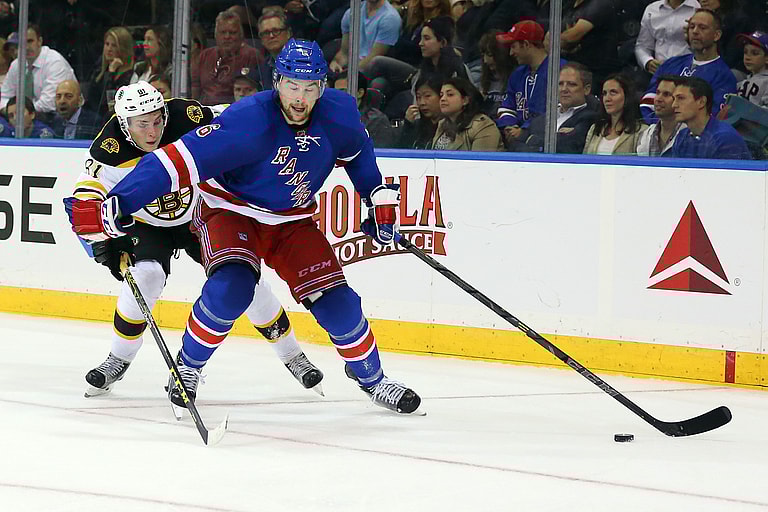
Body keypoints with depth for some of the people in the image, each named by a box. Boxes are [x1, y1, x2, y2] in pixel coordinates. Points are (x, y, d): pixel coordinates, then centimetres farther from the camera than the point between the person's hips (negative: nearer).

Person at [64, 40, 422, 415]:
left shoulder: (338, 111, -16)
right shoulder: (249, 120, -33)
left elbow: (356, 149, 11)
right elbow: (178, 160, -39)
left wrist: (380, 198, 10)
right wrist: (113, 207, -46)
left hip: (292, 219, 4)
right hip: (230, 211, -4)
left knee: (335, 300, -5)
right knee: (232, 285, -31)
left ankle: (371, 377, 21)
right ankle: (187, 365, -7)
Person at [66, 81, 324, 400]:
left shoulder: (186, 119, -27)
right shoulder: (110, 150, -28)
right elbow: (87, 197, -28)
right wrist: (103, 241, -40)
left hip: (202, 216, 1)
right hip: (147, 226, -1)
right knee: (147, 275, -26)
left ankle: (292, 355, 12)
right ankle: (118, 360, -6)